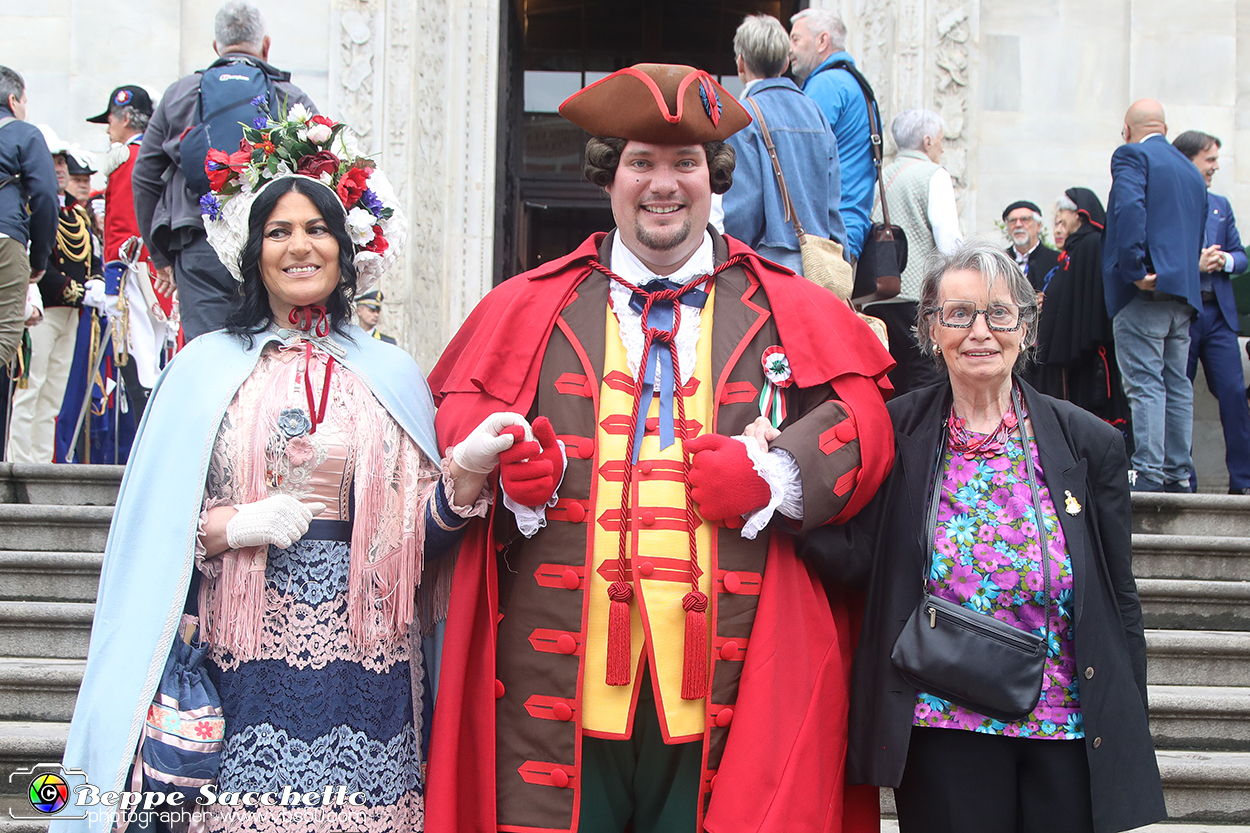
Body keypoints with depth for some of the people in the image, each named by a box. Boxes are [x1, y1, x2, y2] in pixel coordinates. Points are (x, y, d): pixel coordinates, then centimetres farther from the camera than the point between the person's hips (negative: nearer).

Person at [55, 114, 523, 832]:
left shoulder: (391, 374, 11)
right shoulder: (207, 367, 6)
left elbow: (422, 532, 6)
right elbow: (155, 524, 4)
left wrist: (469, 468, -11)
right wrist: (234, 526, -13)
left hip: (364, 661, 1)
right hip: (246, 662, -1)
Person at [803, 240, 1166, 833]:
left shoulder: (1090, 444, 0)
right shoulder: (896, 434, 0)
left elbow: (1120, 602, 4)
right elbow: (853, 557, -9)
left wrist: (1130, 737, 5)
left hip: (1068, 733, 1)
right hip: (941, 731, 0)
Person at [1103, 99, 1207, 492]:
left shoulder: (1131, 156, -4)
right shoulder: (1191, 171, 21)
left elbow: (1129, 208, -20)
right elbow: (1197, 236, 22)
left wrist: (1135, 270, -19)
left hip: (1145, 291, -8)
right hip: (1184, 291, 8)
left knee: (1144, 383, -9)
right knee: (1177, 385, 10)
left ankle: (1147, 473, -12)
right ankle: (1178, 474, 13)